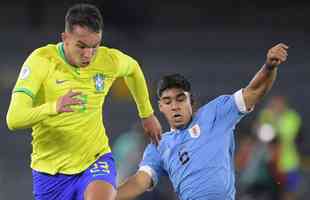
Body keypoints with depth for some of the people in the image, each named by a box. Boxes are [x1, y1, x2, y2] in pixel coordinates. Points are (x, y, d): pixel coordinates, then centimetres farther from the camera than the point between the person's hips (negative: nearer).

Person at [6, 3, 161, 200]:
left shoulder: (109, 60, -6)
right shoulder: (41, 60, -18)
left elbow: (133, 68, 21)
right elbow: (14, 119, -28)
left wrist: (147, 114, 28)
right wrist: (53, 108, -46)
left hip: (95, 160, 1)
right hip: (50, 168, -1)